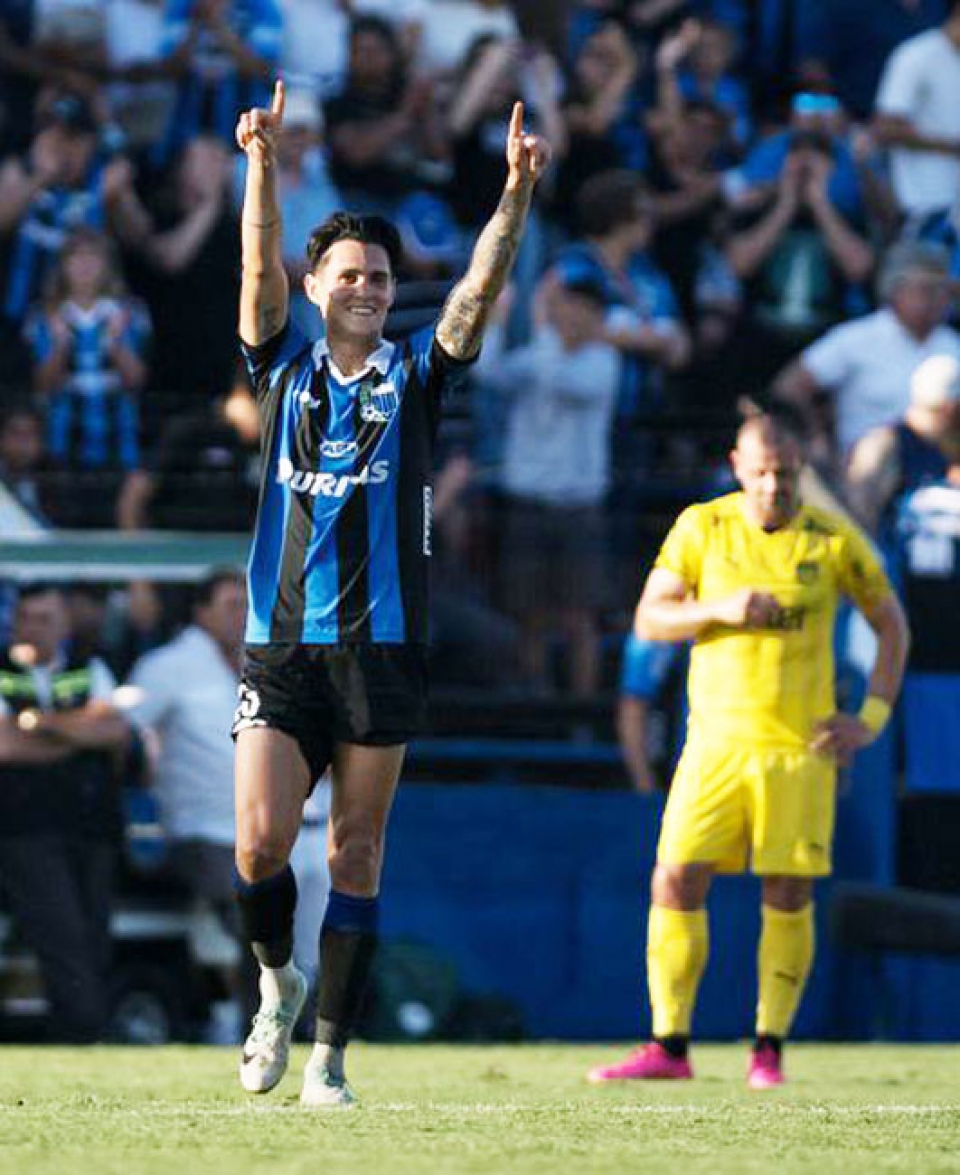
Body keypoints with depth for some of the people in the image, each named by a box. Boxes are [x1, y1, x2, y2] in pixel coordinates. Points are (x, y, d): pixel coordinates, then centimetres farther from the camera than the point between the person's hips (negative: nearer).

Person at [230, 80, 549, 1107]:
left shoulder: (414, 376, 8)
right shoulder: (284, 366, 9)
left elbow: (479, 289, -4)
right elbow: (260, 271, -5)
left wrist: (516, 194, -18)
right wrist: (262, 163, -19)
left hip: (383, 647, 0)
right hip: (281, 647, 0)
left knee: (355, 858, 0)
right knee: (260, 842, -10)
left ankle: (327, 1053, 5)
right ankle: (277, 983, 19)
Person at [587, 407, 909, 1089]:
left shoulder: (834, 541, -1)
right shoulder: (701, 528, 1)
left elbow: (892, 624, 8)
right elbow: (649, 619, -1)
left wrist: (872, 718, -2)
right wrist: (720, 609, -19)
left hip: (801, 746, -1)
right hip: (717, 741, 1)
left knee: (789, 898, -1)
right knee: (676, 884, -7)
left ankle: (769, 1050, 12)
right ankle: (669, 1048, 1)